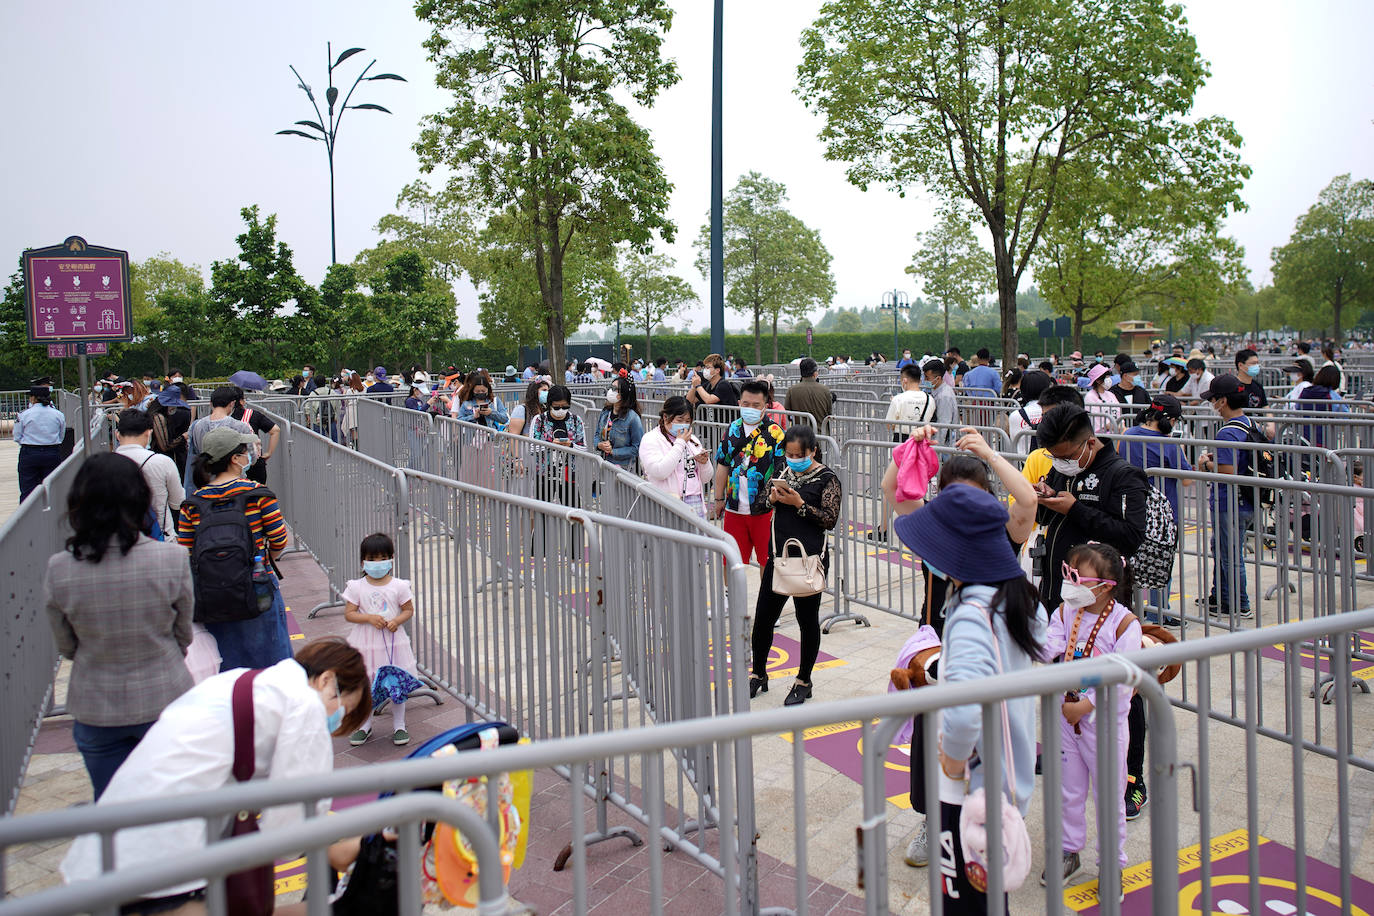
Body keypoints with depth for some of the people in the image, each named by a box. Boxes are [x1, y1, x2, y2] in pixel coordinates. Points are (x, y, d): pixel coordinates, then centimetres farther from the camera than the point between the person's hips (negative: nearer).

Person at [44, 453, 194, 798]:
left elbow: (66, 647, 0)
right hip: (164, 701, -1)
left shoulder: (59, 570, -15)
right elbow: (184, 634, -5)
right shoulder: (172, 559, -19)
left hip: (95, 712, 1)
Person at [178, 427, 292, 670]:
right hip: (256, 590, -3)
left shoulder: (193, 503, -1)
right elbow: (279, 540, -6)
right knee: (267, 658, 10)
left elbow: (185, 551, 0)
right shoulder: (258, 493, -10)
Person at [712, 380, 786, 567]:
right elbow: (723, 466, 15)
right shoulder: (732, 430, 8)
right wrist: (719, 499, 16)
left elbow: (781, 470, -9)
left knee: (767, 560, 5)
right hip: (734, 508, 4)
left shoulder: (774, 432, -6)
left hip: (764, 509, -4)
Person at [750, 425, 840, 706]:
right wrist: (773, 497, -2)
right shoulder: (786, 472, 10)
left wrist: (800, 504, -20)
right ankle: (758, 675, 26)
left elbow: (830, 519, -12)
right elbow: (764, 501, 21)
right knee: (763, 617, 8)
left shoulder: (826, 478, -6)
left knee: (807, 620, 7)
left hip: (810, 559, -5)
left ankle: (803, 681, 22)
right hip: (779, 556, 6)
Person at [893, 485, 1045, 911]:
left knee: (964, 897, 8)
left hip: (973, 784, -9)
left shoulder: (971, 616, -29)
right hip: (1011, 776, 9)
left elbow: (966, 708, -44)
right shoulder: (1018, 596, -1)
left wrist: (954, 757, -25)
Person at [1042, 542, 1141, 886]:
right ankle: (1070, 852, 35)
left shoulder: (1124, 623, -17)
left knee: (1109, 796, 11)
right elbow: (1048, 649, -13)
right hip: (1065, 714, 4)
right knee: (1068, 790, 17)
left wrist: (1085, 706, -21)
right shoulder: (1064, 612, -3)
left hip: (1104, 719, -4)